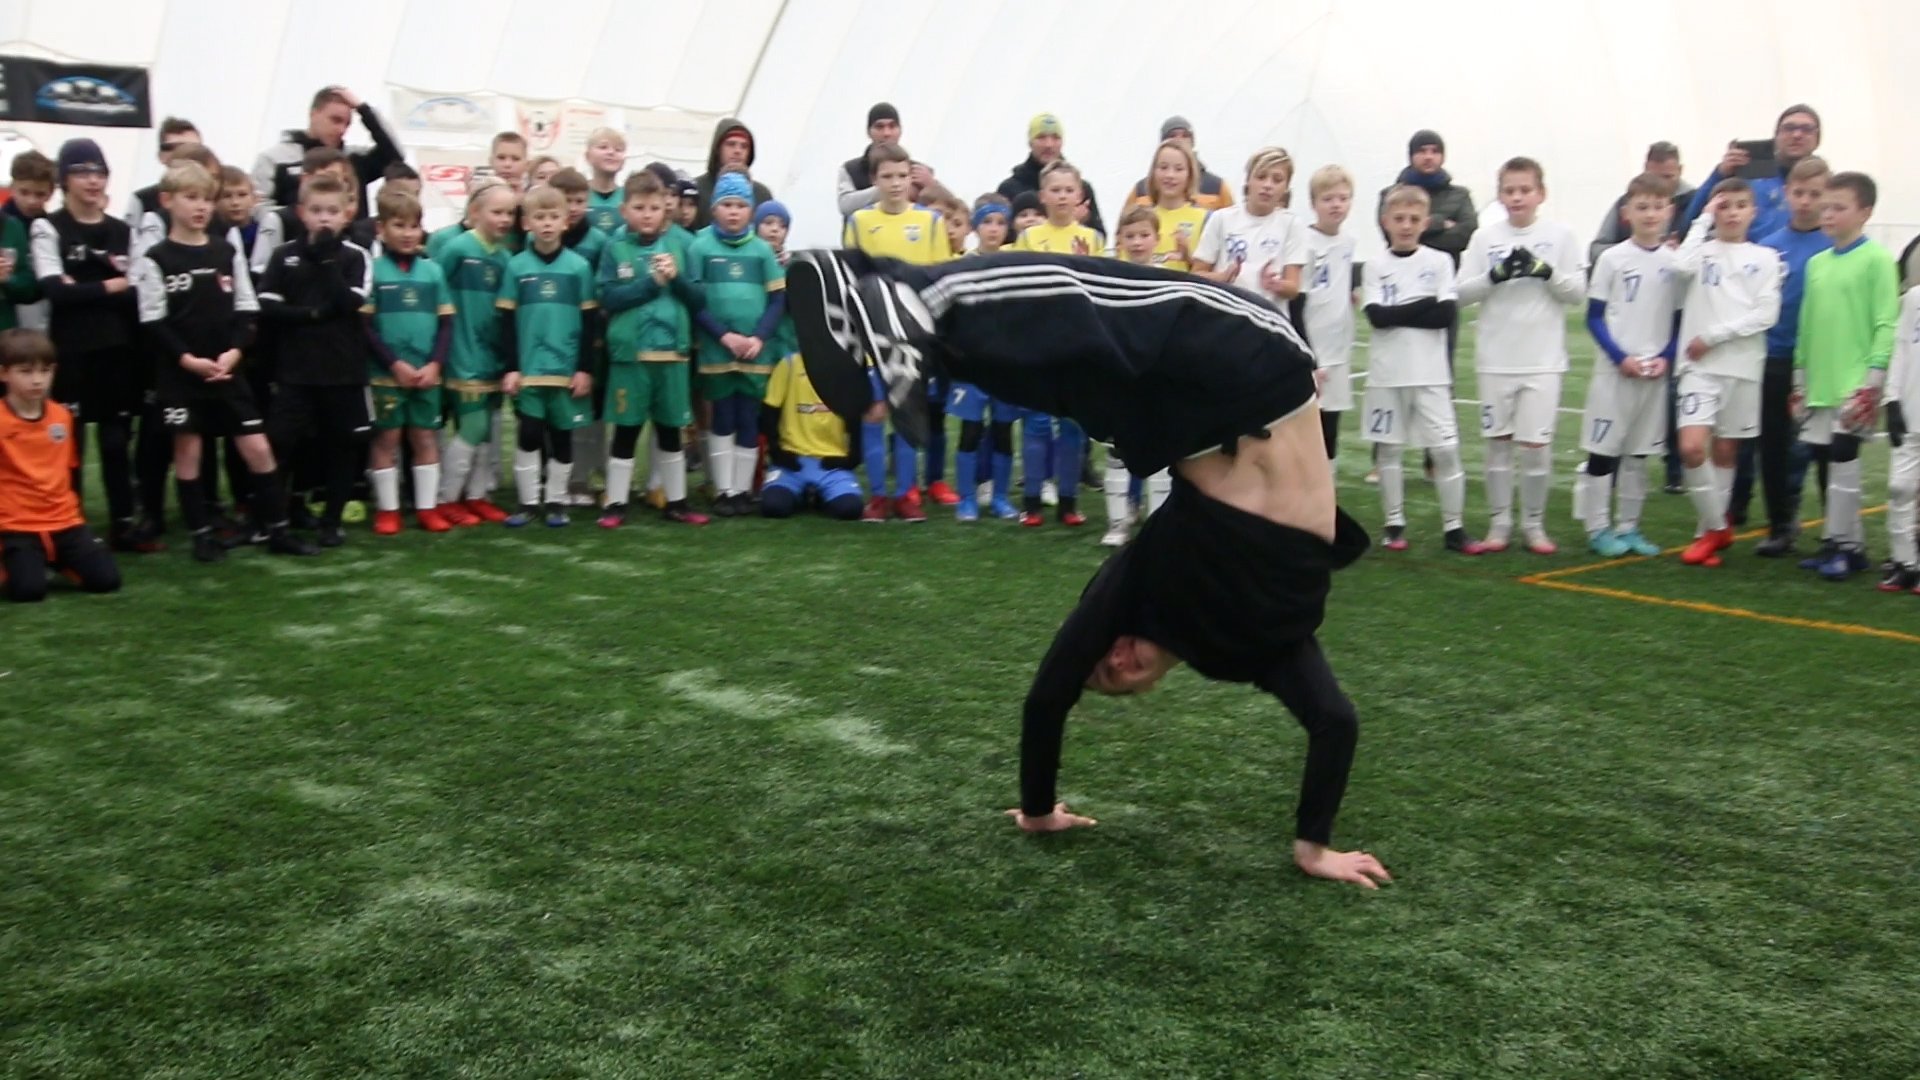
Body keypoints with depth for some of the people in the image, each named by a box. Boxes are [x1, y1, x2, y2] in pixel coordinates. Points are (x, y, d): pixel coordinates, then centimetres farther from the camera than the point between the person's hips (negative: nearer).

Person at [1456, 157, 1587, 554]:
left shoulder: (1560, 235, 1)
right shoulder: (1485, 237, 2)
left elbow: (1578, 290, -1)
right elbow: (1462, 291, -1)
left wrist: (1547, 272, -17)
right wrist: (1495, 275, -17)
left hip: (1543, 359, -1)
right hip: (1495, 359, 1)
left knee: (1536, 443, -2)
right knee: (1498, 440, 8)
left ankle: (1534, 523, 14)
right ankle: (1500, 522, 18)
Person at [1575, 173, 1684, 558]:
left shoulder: (1676, 262, 4)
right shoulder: (1612, 258, -3)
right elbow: (1594, 318, -3)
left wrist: (1666, 358, -7)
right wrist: (1621, 357, -12)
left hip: (1656, 373, 3)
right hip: (1614, 370, -3)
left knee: (1639, 453, 10)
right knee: (1603, 450, 0)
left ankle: (1628, 527, 19)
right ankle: (1598, 528, 10)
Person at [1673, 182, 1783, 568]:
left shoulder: (1765, 257, 7)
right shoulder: (1702, 250, 6)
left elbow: (1766, 314, -3)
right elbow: (1683, 266, -19)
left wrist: (1713, 336, -11)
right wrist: (1703, 220, -7)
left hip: (1743, 366, 1)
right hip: (1700, 365, -1)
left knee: (1726, 451, 8)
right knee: (1691, 448, -14)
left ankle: (1711, 529, 22)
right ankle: (1717, 528, 4)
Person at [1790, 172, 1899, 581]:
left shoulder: (1877, 259, -7)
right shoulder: (1816, 263, 12)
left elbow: (1886, 324, -11)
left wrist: (1873, 380, -16)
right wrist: (1800, 378, 16)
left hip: (1854, 383, -7)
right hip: (1818, 382, 7)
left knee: (1843, 459, -6)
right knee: (1830, 461, 10)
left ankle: (1843, 545, 4)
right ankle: (1847, 541, 20)